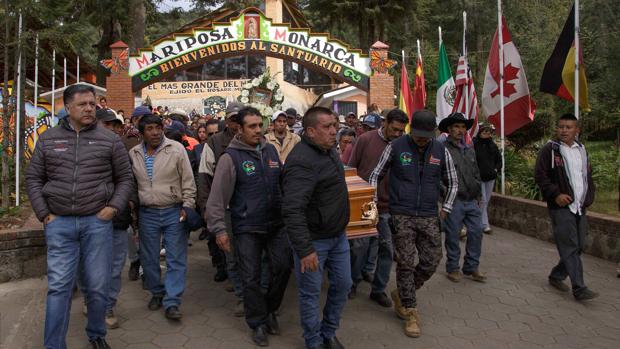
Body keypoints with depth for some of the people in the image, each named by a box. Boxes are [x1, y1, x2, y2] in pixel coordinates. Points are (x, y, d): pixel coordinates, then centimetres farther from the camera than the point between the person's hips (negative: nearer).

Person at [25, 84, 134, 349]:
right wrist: (43, 213, 1)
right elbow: (33, 178, 11)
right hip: (59, 223, 1)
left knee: (98, 286, 7)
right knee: (58, 287, 1)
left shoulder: (109, 140, 3)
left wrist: (114, 207, -5)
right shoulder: (48, 140, 7)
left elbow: (125, 178, 8)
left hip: (97, 221, 0)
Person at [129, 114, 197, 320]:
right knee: (149, 258, 13)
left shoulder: (176, 149, -6)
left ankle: (171, 302, 6)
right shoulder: (134, 154, 4)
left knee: (176, 259, -1)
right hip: (147, 214, 3)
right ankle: (156, 293, 33)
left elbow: (188, 180, -4)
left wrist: (187, 206, -9)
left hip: (174, 212, -3)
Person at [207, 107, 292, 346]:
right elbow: (217, 196, -11)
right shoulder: (231, 157, -10)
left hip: (276, 224, 4)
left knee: (283, 267, 6)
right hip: (247, 228, -4)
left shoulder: (271, 150, 5)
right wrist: (219, 228, -13)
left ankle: (270, 310, 31)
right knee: (251, 278, 6)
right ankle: (258, 323, 25)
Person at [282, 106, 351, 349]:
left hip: (338, 235, 9)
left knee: (342, 284, 18)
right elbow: (292, 209, -30)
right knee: (311, 293, 8)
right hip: (314, 240, -9)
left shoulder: (329, 150, 6)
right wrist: (304, 249, -30)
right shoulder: (302, 161, -25)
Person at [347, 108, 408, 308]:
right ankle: (354, 281, 27)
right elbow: (351, 169, 1)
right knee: (360, 245, 4)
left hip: (387, 208, 2)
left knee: (387, 249, 5)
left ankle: (378, 289, 21)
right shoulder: (366, 140, -5)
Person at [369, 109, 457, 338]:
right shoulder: (395, 147, -4)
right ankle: (410, 311, 14)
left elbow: (452, 182, 15)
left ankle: (401, 294, 27)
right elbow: (376, 175, 6)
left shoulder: (441, 151, 3)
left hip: (429, 217, 3)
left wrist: (446, 209, 8)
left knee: (431, 261, 4)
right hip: (401, 216, -3)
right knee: (405, 263, -1)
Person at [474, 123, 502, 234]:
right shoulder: (474, 144, -10)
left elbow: (499, 158, 18)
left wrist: (497, 168, 5)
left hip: (491, 177, 6)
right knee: (483, 200, -8)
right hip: (479, 177, -6)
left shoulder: (492, 144, 8)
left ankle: (480, 220, 26)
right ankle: (485, 225, -3)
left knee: (487, 200, 12)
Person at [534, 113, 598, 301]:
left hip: (580, 208, 7)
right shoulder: (550, 150, -5)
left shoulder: (581, 150, 15)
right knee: (570, 247, -8)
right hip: (561, 207, -7)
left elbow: (588, 176, 25)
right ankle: (579, 289, -4)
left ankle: (556, 276, 27)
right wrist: (556, 194, -16)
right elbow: (540, 175, -9)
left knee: (579, 246, 10)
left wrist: (589, 197, 13)